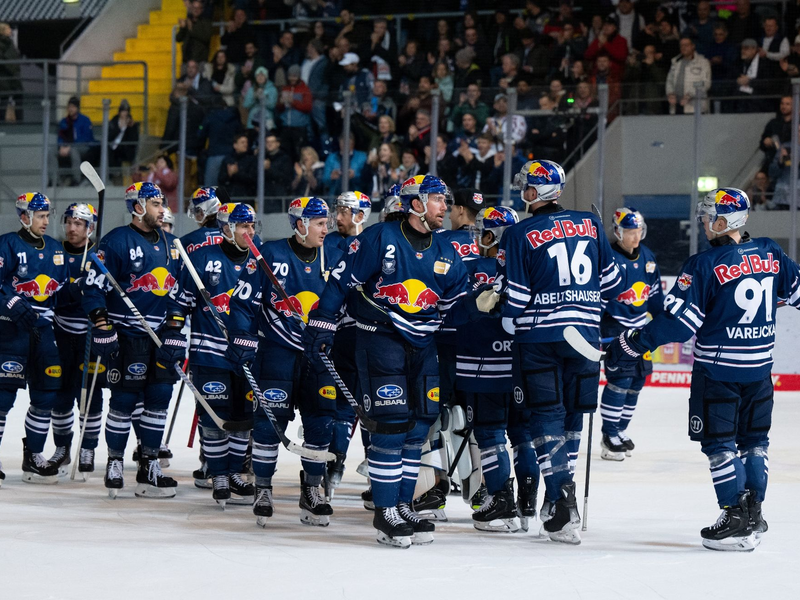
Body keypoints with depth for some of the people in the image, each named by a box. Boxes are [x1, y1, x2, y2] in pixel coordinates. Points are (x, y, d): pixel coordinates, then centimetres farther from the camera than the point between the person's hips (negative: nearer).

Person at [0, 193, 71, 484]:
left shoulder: (54, 248, 15)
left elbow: (64, 287, 19)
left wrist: (84, 293, 0)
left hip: (43, 328, 7)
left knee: (47, 392, 5)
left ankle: (33, 456, 15)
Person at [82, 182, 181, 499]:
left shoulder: (170, 244, 14)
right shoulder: (117, 241, -8)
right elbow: (94, 285, -12)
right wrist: (102, 327, -17)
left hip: (162, 333, 6)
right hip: (127, 332, -6)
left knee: (159, 398, 4)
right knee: (125, 398, -5)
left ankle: (149, 467, 11)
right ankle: (114, 463, 8)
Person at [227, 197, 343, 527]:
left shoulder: (333, 259, 6)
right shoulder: (270, 254, -7)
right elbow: (243, 299, -5)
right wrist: (243, 340, -12)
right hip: (277, 350, -4)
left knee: (321, 420, 0)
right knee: (270, 420, -6)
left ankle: (312, 491, 12)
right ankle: (263, 490, 7)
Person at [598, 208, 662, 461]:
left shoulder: (647, 256, 7)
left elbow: (654, 292, 18)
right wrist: (593, 331, -21)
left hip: (639, 325, 8)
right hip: (614, 324, -8)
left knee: (638, 377, 8)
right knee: (621, 376, -14)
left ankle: (620, 430, 20)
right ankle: (609, 436, -7)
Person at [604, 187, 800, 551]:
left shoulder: (705, 266, -16)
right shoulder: (770, 254, 0)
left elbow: (677, 321, -17)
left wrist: (629, 346, -12)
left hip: (718, 369, -6)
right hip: (759, 368, 6)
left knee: (718, 442, 2)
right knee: (754, 440, 17)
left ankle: (737, 521, 0)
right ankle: (753, 513, 21)